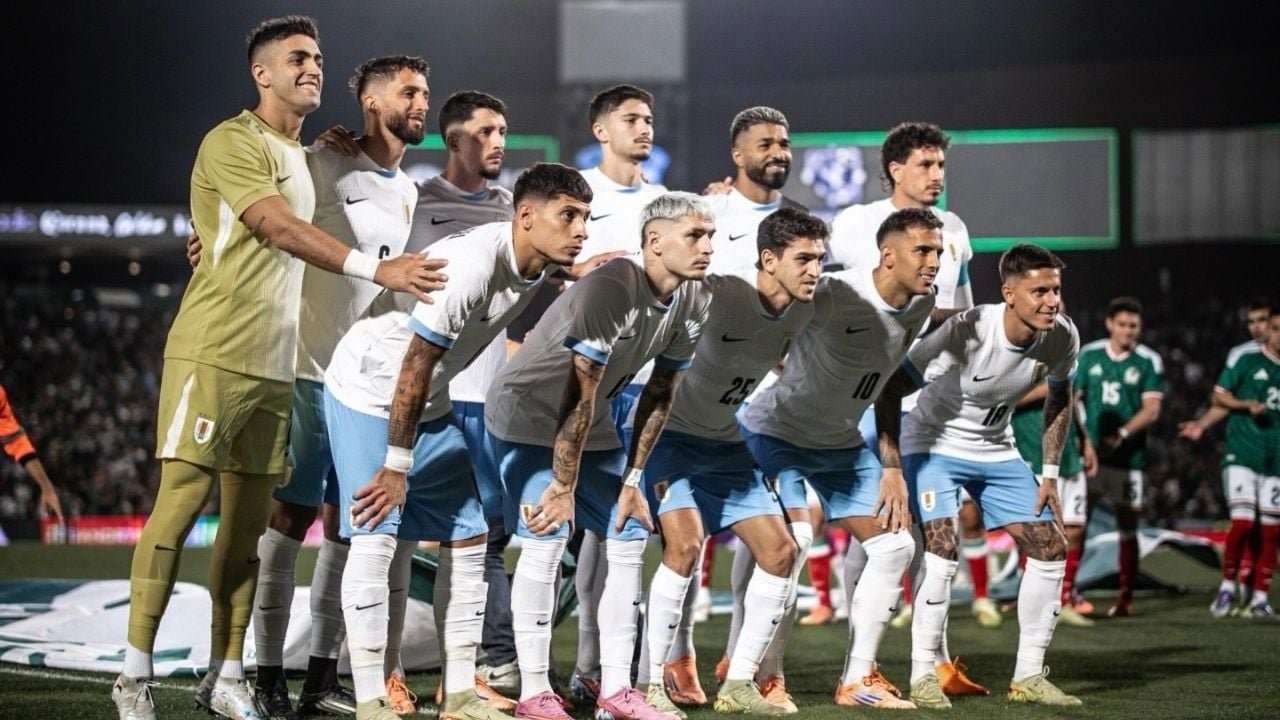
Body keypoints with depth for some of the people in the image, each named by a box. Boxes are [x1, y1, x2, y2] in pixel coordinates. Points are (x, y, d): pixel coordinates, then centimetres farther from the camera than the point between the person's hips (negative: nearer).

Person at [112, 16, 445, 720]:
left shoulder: (302, 157, 20)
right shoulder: (233, 143, -7)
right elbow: (279, 229, -20)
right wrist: (377, 269, -27)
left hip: (273, 365, 8)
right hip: (212, 353, -8)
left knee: (247, 522, 6)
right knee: (178, 504, -8)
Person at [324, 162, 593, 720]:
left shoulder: (535, 266, -5)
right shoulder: (472, 264, -30)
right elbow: (415, 365, -27)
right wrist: (397, 465, -23)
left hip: (432, 403, 9)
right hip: (368, 392, -9)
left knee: (469, 537, 6)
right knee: (377, 538, -14)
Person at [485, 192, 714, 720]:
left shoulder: (694, 304, -6)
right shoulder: (608, 290, -30)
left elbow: (659, 395, 2)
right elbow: (580, 395, -28)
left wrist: (631, 479, 0)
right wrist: (563, 487, -24)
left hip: (591, 425, 8)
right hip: (527, 415, -8)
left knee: (629, 538, 2)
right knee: (546, 539, -16)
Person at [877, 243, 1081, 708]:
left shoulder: (1062, 337, -15)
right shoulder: (967, 332, -32)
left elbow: (1059, 398, 8)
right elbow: (890, 390, -25)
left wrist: (1050, 473, 5)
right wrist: (893, 472, -29)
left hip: (997, 452, 6)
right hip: (934, 444, -6)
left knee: (1051, 548, -2)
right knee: (942, 547, -25)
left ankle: (1028, 677, 9)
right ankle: (923, 677, -14)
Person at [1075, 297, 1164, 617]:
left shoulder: (1149, 361, -1)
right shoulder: (1089, 355, 6)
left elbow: (1152, 408, -7)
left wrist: (1122, 435, -20)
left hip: (1128, 456, -1)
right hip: (1089, 453, 1)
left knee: (1127, 527, 5)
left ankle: (1126, 596, 13)